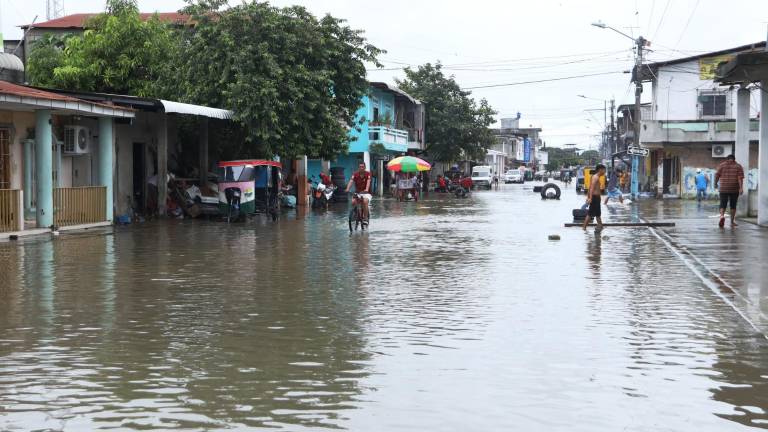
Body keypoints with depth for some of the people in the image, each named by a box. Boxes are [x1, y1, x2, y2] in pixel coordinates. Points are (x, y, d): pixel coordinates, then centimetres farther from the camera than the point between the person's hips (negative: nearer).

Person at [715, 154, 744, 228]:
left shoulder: (721, 165, 3)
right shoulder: (738, 167, 3)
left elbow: (717, 175, -1)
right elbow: (740, 178, -9)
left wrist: (715, 183, 16)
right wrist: (741, 188, -15)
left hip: (723, 189, 0)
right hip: (734, 189, 0)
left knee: (723, 204, 0)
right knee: (733, 205, 12)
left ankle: (722, 216, -28)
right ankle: (732, 221, 16)